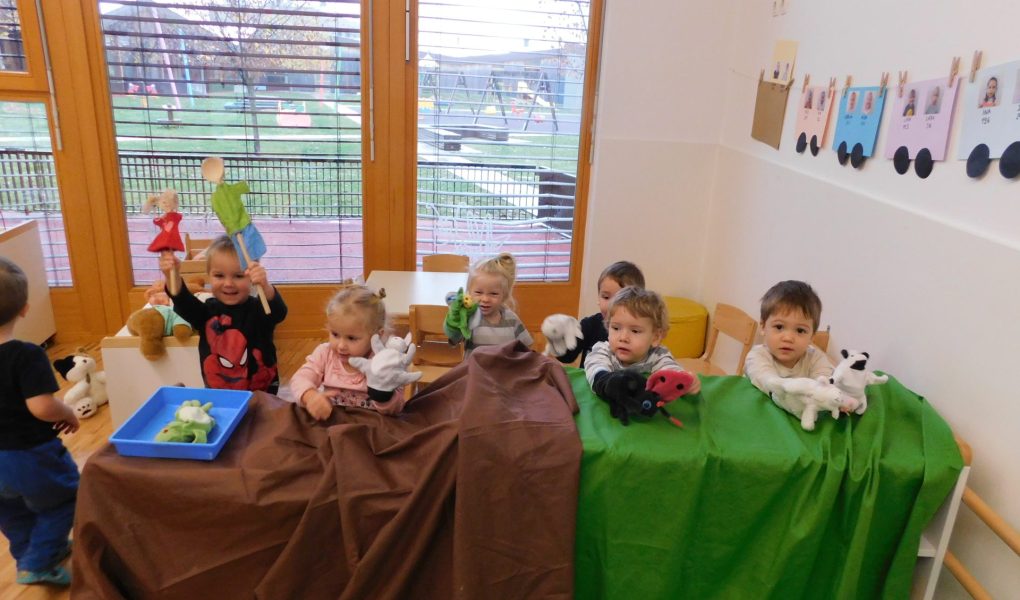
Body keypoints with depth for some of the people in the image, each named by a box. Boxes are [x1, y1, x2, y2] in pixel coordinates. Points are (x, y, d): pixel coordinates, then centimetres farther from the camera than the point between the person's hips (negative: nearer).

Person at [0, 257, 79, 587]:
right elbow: (42, 407, -32)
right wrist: (69, 414, -13)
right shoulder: (27, 355, -27)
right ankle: (38, 563, 18)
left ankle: (28, 555, 45)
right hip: (32, 455, -6)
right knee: (62, 500, 18)